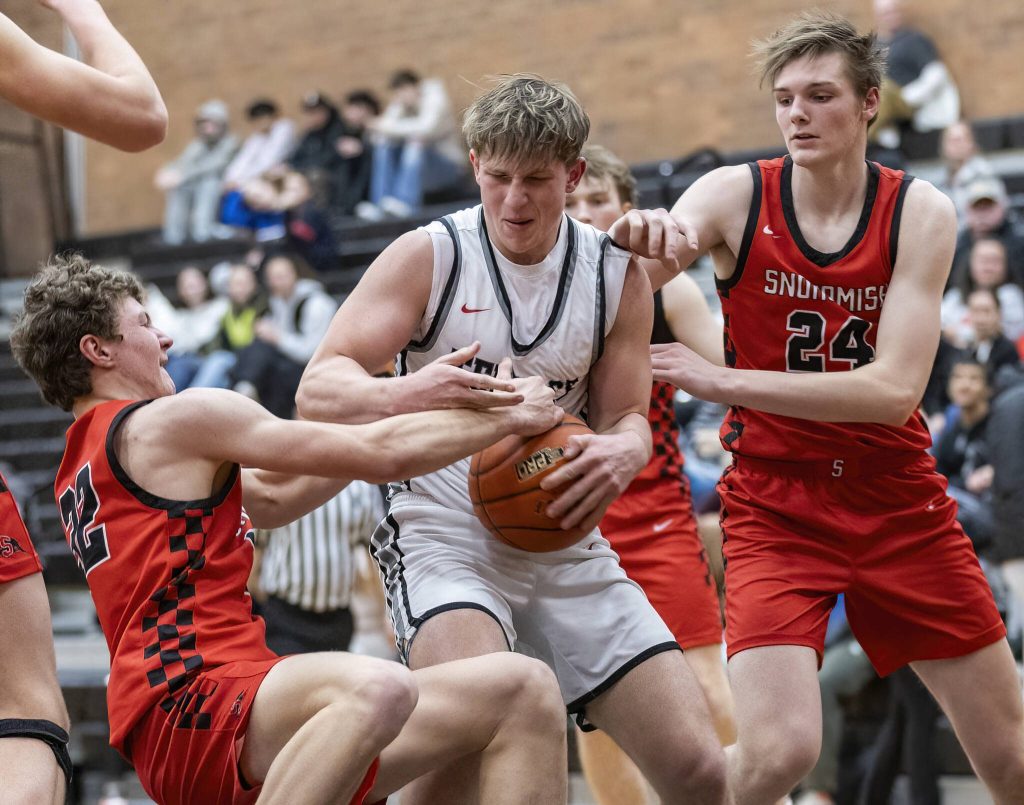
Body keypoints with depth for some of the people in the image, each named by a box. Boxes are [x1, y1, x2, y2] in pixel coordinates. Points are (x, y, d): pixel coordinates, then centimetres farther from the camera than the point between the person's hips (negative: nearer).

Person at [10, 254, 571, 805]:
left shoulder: (79, 474, 27)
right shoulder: (172, 420, -2)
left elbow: (273, 498, 32)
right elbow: (379, 456, -2)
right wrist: (507, 416, 13)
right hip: (187, 708, -9)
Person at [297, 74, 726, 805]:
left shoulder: (616, 274, 4)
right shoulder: (428, 256, -6)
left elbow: (627, 417, 8)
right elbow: (318, 390, -13)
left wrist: (624, 451, -19)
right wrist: (403, 394, -37)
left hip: (564, 541, 4)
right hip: (445, 533, -4)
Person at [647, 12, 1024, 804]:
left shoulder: (920, 212, -9)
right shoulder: (735, 197, -8)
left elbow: (895, 389, -19)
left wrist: (719, 380, -26)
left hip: (897, 499, 2)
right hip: (776, 506, -2)